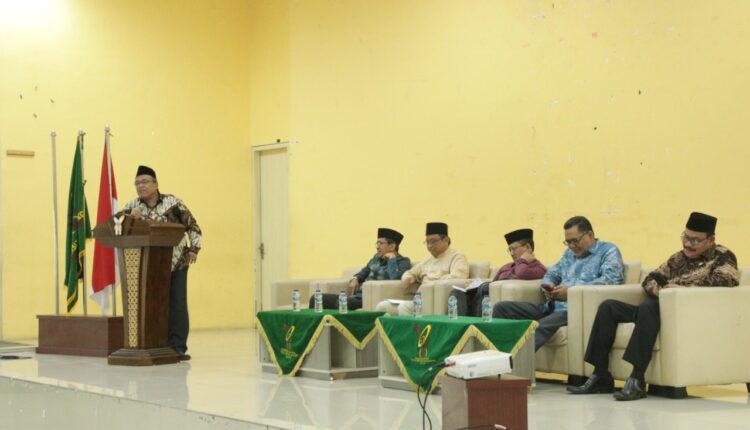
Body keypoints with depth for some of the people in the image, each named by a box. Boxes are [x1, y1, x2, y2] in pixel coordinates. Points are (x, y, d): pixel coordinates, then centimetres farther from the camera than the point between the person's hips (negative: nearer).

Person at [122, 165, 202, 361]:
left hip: (176, 262, -2)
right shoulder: (133, 205, 5)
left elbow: (192, 225, 1)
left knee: (177, 305, -3)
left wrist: (194, 248, -7)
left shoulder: (172, 202, -3)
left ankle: (177, 347, 0)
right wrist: (130, 218, -20)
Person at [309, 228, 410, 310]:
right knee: (316, 299, -3)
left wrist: (392, 259, -9)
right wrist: (355, 279, 15)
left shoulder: (403, 262, -3)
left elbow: (395, 277, -25)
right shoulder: (377, 257, 21)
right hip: (357, 296, 9)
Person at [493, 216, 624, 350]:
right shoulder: (569, 253, 28)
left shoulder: (609, 251, 4)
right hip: (551, 306, 8)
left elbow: (611, 278, -13)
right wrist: (548, 286, 4)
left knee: (542, 326, -40)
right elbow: (552, 274, 32)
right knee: (501, 308, -7)